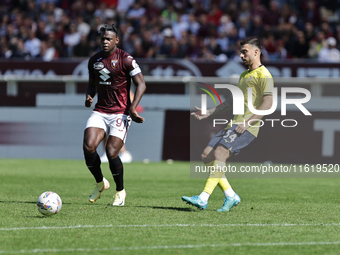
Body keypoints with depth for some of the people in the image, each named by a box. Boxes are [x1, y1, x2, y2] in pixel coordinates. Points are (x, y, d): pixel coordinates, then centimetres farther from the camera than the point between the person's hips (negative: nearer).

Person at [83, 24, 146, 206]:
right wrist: (89, 96, 1)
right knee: (88, 147, -16)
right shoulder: (94, 60, 9)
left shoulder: (125, 59, -8)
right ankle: (100, 183, 10)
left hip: (120, 113, -5)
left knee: (111, 152, -15)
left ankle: (120, 191, 9)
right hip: (100, 111, 5)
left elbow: (141, 84, -8)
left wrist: (132, 107, -20)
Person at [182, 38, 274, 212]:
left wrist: (247, 122, -24)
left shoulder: (263, 75, -5)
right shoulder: (244, 75, 25)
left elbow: (267, 103, -16)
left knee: (219, 153, -24)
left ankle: (203, 199, -29)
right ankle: (230, 195, 2)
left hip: (248, 127, -10)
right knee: (207, 155, 0)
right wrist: (209, 113, 27)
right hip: (234, 125, 10)